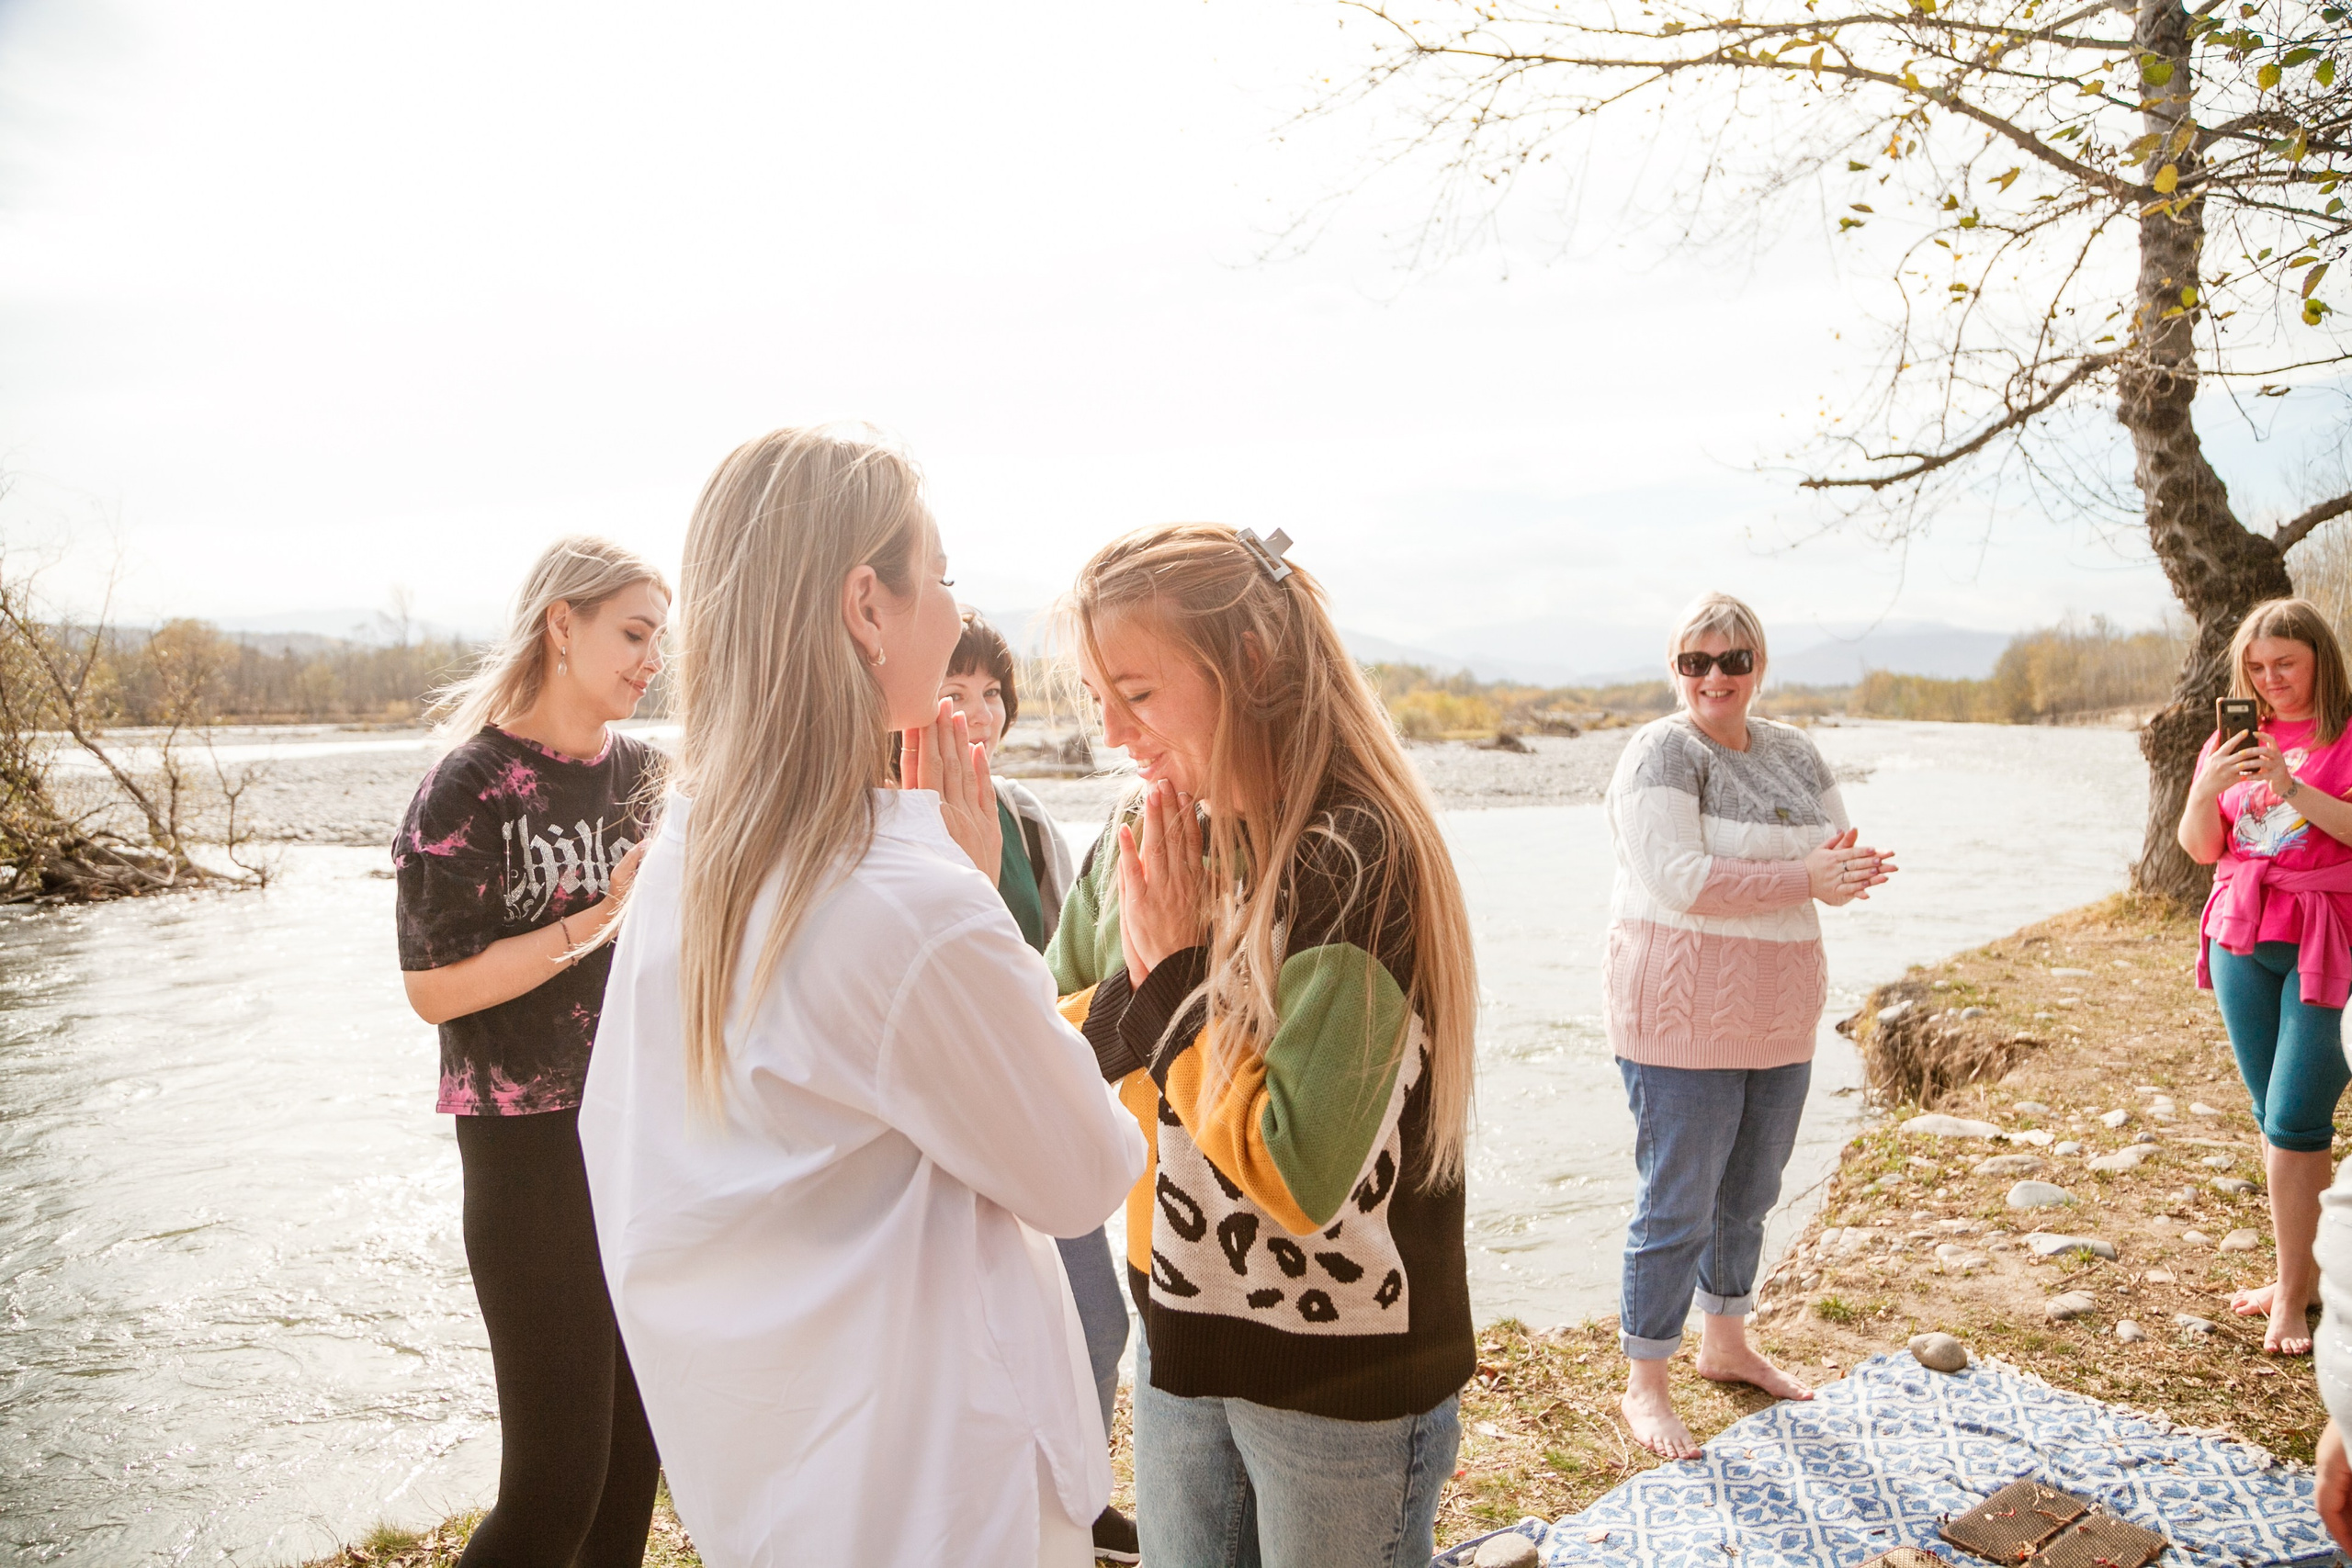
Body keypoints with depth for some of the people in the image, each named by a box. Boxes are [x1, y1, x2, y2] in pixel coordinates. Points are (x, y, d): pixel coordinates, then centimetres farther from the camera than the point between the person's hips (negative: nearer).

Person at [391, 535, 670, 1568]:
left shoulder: (641, 771, 6)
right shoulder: (471, 788, -11)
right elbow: (435, 989, -15)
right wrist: (603, 918, -21)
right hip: (533, 1144, -6)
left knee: (639, 1441, 14)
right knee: (558, 1474, -2)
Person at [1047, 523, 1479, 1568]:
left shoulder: (1356, 857, -22)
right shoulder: (1139, 845, -2)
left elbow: (1302, 1174, -26)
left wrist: (1174, 966, -20)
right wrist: (1133, 983, -17)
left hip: (1345, 1383, -6)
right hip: (1179, 1346, 6)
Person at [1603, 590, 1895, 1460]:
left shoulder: (1793, 752, 11)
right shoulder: (1661, 752, -12)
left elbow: (1841, 854, 11)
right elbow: (1677, 878, -22)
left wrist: (1848, 865, -13)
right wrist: (1804, 878, -22)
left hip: (1777, 1019, 7)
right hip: (1684, 1019, -7)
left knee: (1751, 1192, 20)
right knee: (1677, 1207, 0)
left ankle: (1726, 1342, 40)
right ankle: (1644, 1386, 15)